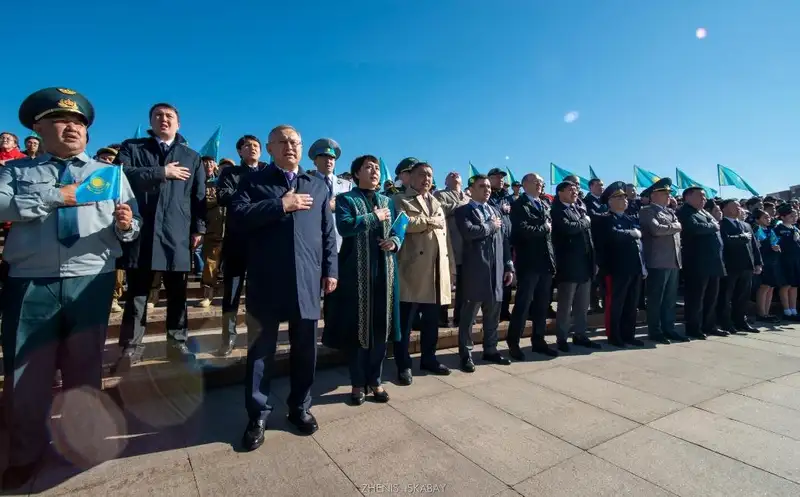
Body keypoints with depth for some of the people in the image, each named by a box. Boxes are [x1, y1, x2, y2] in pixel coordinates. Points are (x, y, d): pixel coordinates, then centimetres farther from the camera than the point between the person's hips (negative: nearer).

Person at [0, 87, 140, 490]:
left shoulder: (110, 174, 11)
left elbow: (130, 229, 3)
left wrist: (125, 226, -18)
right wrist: (55, 196, -12)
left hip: (91, 282, 0)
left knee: (84, 366, 12)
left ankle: (82, 439, 32)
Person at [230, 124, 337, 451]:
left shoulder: (318, 186, 15)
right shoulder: (253, 181, 8)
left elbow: (328, 232, 11)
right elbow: (237, 215, -9)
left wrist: (330, 270, 4)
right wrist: (280, 205, -12)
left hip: (308, 280, 2)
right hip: (266, 281, -2)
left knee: (305, 349, 11)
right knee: (261, 349, 8)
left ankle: (300, 407, 29)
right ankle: (258, 415, 24)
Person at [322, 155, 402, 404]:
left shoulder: (388, 201, 16)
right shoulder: (345, 199, 1)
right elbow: (345, 226, -17)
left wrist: (394, 241, -7)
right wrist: (375, 217, -11)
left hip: (385, 271, 4)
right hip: (357, 272, -4)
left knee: (381, 327, 9)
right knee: (358, 327, 4)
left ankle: (375, 380, 24)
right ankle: (358, 383, 20)